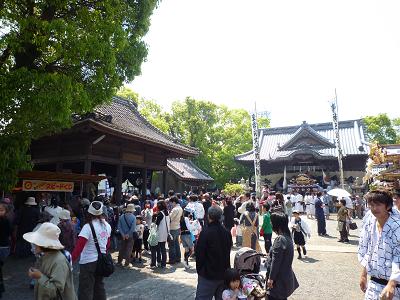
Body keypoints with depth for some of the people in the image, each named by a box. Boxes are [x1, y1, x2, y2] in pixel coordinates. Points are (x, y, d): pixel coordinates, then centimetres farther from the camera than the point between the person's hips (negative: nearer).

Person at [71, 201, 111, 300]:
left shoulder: (88, 227, -17)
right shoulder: (107, 226, 0)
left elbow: (78, 248, -21)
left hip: (88, 262, -6)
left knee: (85, 290, 5)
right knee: (99, 286, 20)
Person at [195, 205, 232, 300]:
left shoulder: (205, 232, -18)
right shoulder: (227, 232, 1)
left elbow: (199, 253, -13)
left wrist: (199, 269, 2)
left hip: (208, 274, -6)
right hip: (224, 273, 6)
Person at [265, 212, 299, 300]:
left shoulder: (280, 239, -23)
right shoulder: (287, 237, 5)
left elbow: (276, 262, -21)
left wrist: (271, 278, -16)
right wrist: (270, 256, 23)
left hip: (279, 278, -9)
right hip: (286, 276, 9)